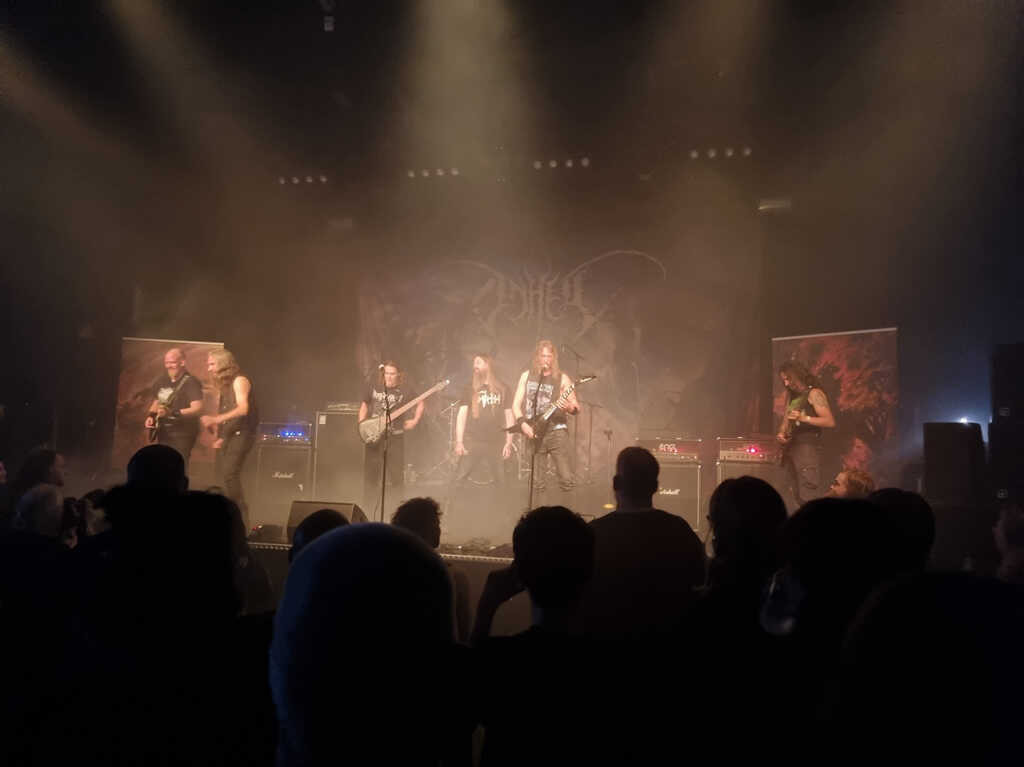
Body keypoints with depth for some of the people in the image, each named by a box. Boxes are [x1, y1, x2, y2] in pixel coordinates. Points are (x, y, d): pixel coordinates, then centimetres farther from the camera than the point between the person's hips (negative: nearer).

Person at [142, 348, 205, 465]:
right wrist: (151, 416, 4)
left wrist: (172, 413, -37)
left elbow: (198, 409, -27)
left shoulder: (191, 382, -15)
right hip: (163, 433, 8)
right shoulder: (162, 381, 10)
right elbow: (156, 402, 25)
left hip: (182, 435, -8)